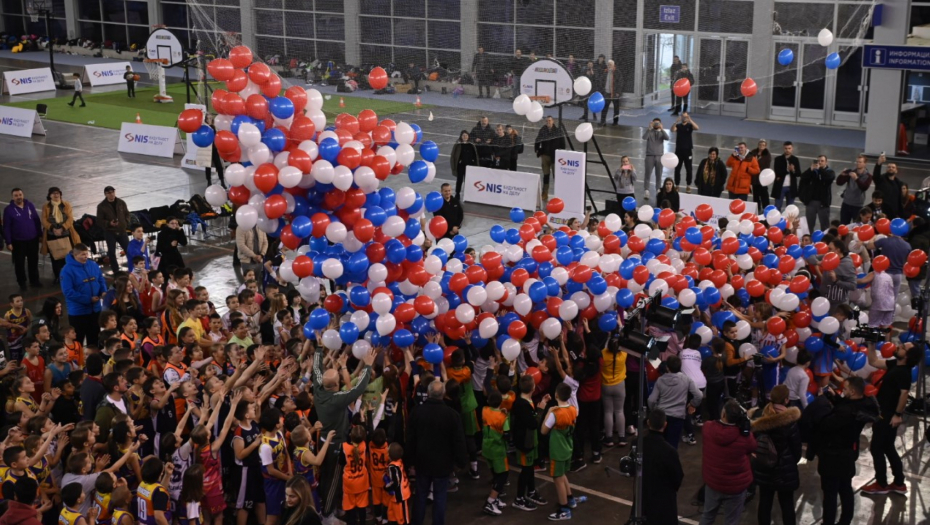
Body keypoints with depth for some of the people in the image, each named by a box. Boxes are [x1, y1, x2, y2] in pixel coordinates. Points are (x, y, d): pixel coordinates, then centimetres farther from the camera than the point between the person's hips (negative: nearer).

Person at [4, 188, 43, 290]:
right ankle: (22, 282, 23)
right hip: (18, 241, -2)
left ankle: (34, 280, 29)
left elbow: (37, 220, 6)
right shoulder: (9, 210, -11)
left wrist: (40, 234, 6)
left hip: (33, 239, 3)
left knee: (33, 261, 13)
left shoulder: (30, 205, -2)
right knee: (19, 263, 8)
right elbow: (6, 227, -8)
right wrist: (8, 242, -10)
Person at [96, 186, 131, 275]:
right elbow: (99, 220, -5)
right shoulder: (101, 206, -6)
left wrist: (126, 224, 0)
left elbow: (127, 214, 13)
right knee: (111, 252, 1)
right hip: (110, 232, -2)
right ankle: (116, 271, 12)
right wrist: (109, 223, -21)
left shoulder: (121, 202, 2)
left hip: (122, 231, 2)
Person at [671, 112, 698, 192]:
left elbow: (697, 128, -19)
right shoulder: (678, 125, 3)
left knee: (688, 169, 3)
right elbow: (672, 130, -18)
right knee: (677, 169, 5)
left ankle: (688, 186, 10)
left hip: (688, 150, -1)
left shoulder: (690, 125, 1)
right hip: (679, 150, 1)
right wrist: (677, 121, -32)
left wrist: (690, 120, -29)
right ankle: (677, 185, 12)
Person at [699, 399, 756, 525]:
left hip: (712, 482, 3)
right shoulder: (745, 436, -25)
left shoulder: (708, 428, -17)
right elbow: (752, 448, -2)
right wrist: (744, 419, -3)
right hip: (736, 485, -3)